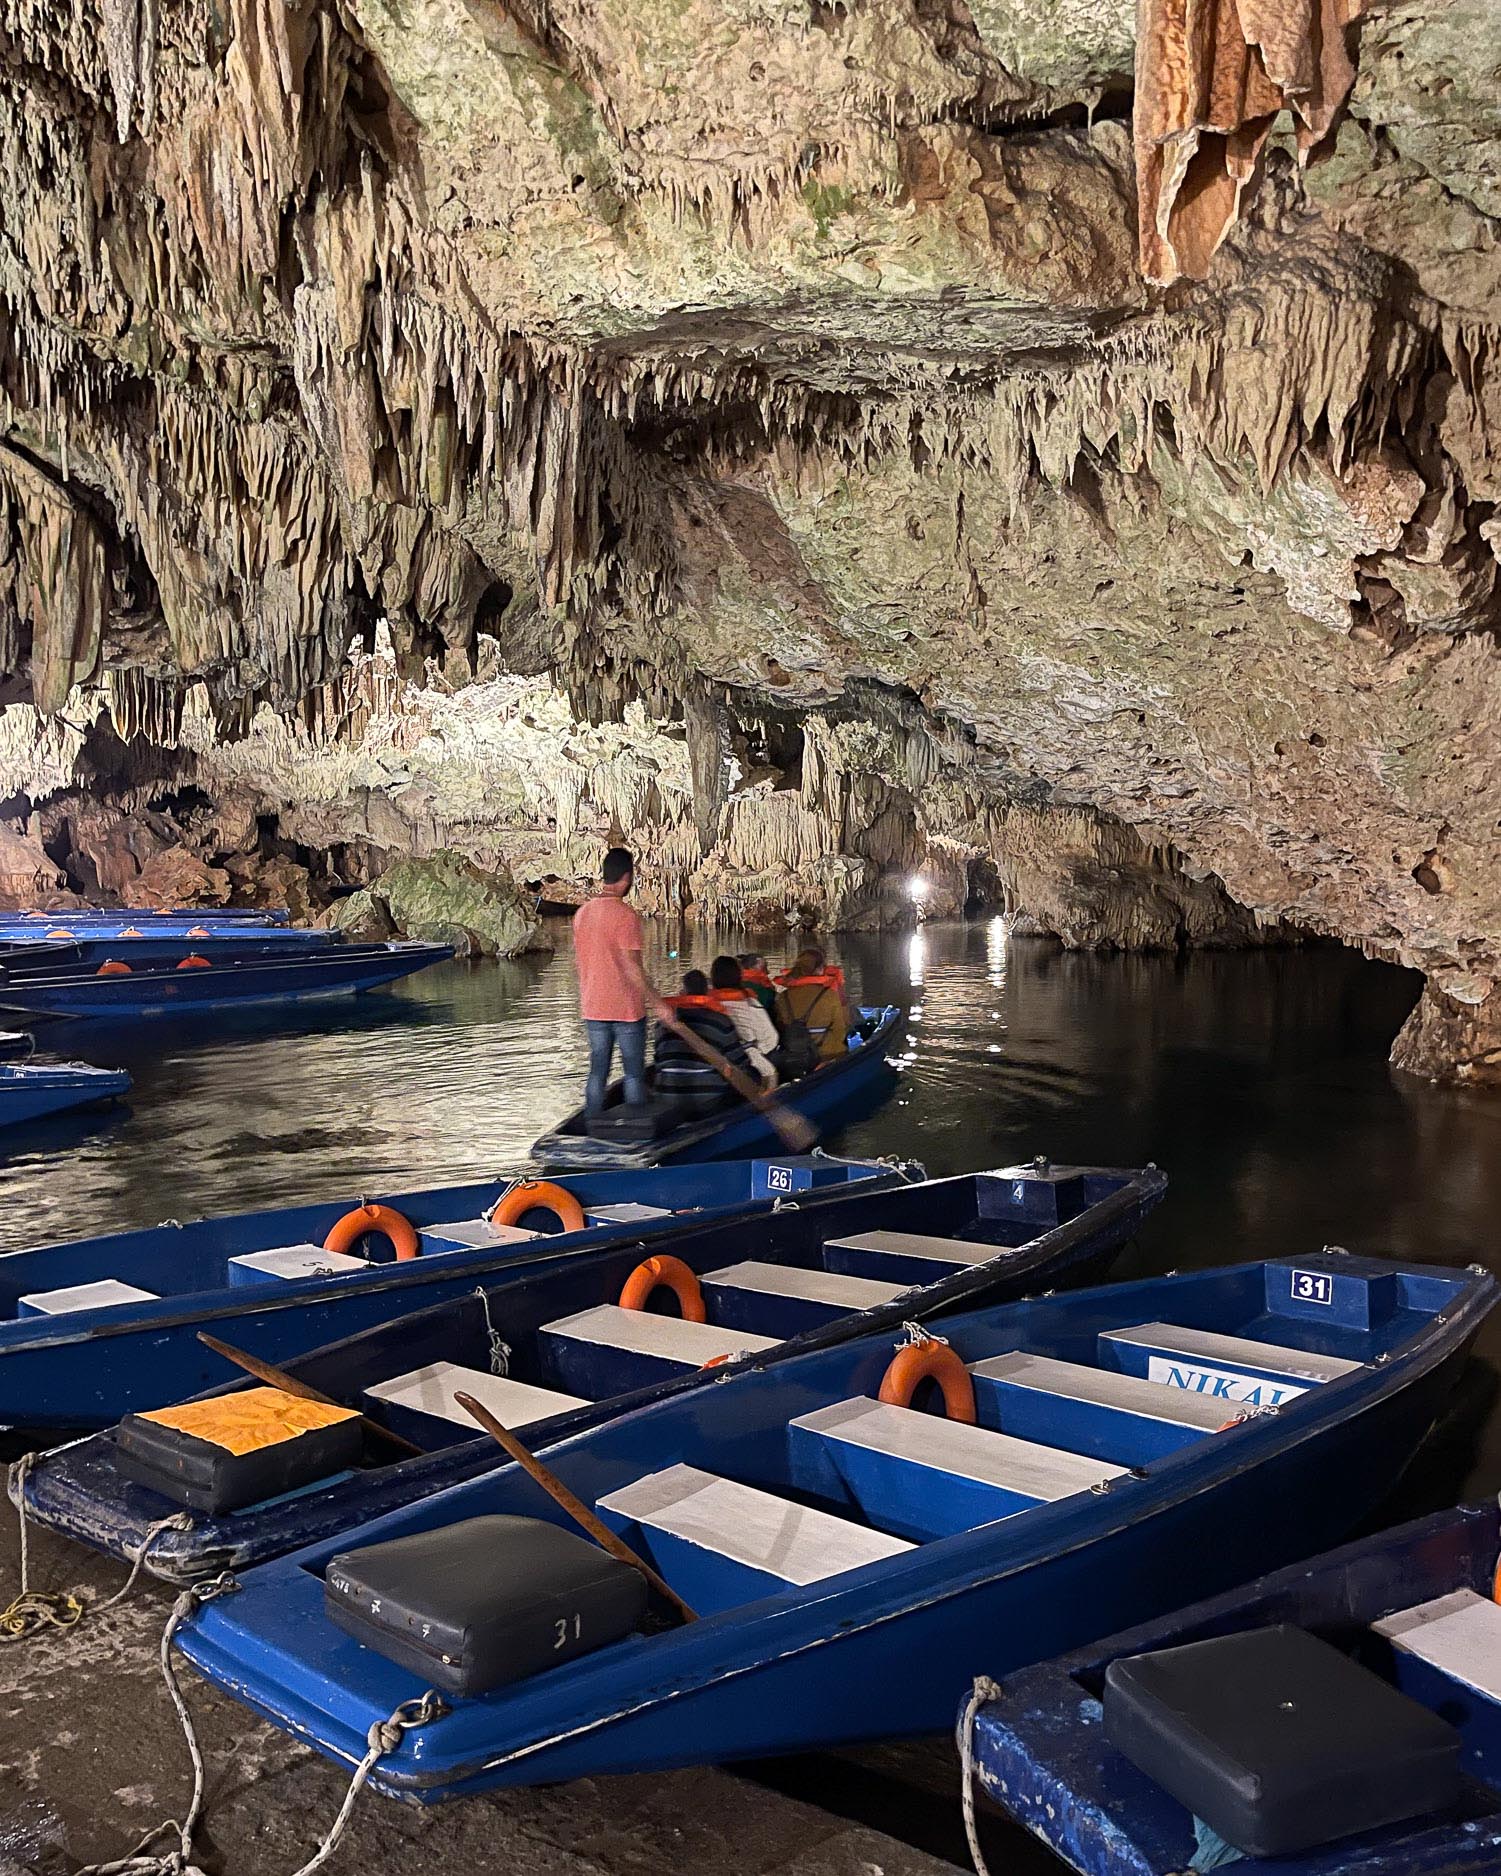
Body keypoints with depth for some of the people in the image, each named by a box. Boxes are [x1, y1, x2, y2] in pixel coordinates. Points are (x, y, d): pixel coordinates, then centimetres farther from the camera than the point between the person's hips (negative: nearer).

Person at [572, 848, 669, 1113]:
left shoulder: (582, 912, 5)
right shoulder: (626, 915, -17)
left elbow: (580, 961, 12)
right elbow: (632, 967, -20)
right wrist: (657, 1002, -13)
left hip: (592, 1008, 6)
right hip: (626, 1009, -6)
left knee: (597, 1072, 12)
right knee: (634, 1073, 5)